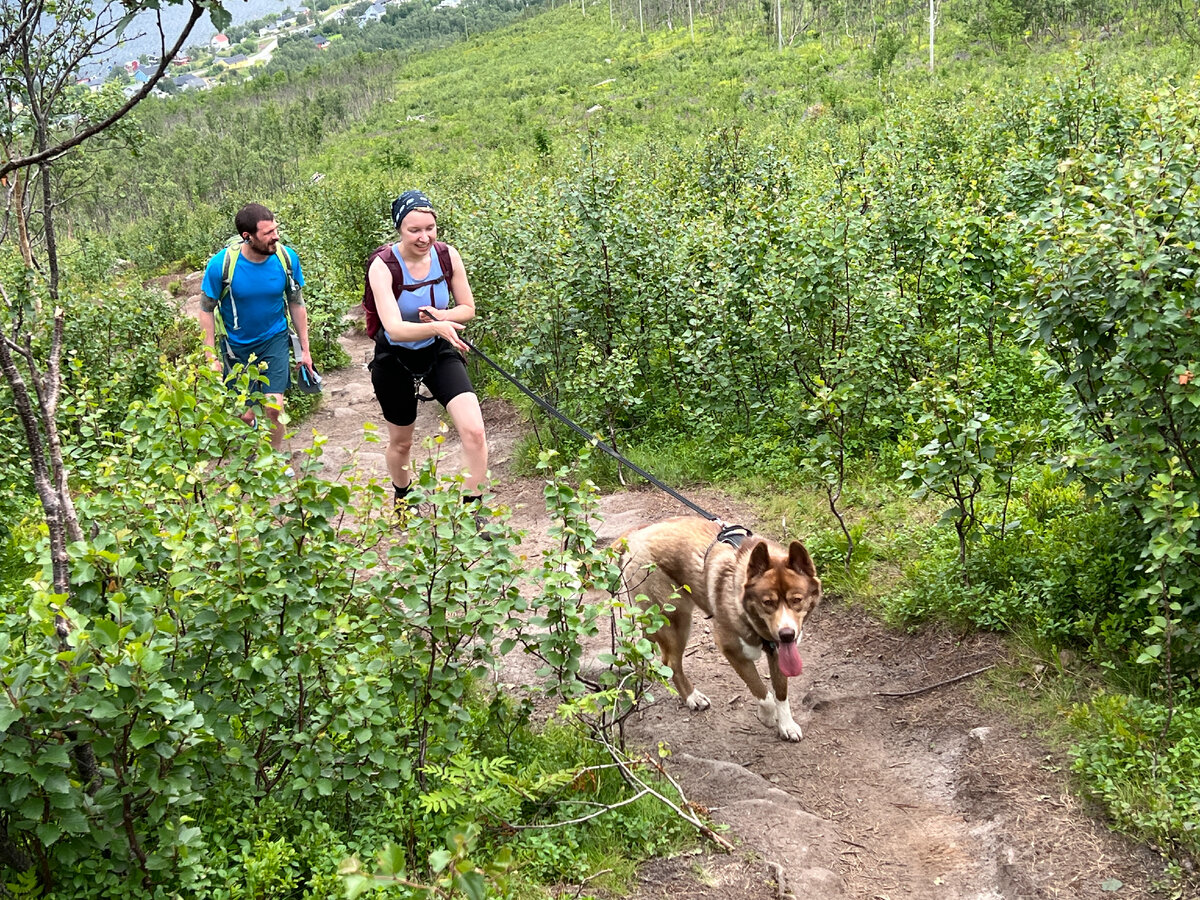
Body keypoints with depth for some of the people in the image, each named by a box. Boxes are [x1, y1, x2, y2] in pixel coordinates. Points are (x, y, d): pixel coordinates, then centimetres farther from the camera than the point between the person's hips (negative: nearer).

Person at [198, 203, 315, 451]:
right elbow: (207, 310, -10)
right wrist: (211, 357, -10)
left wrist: (305, 349, 3)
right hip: (237, 345, -1)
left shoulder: (287, 258, -16)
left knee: (274, 407, -7)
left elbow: (296, 303, -2)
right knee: (246, 414, 5)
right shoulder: (221, 264, -23)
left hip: (274, 339, 1)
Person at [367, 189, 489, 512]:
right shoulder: (383, 266, -24)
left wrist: (441, 315, -23)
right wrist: (438, 327, -52)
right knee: (401, 441, 17)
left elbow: (468, 309, -1)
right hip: (396, 358, -2)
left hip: (439, 352, 2)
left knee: (474, 431, -18)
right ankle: (402, 501, 47)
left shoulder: (448, 256, -14)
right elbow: (395, 329, -34)